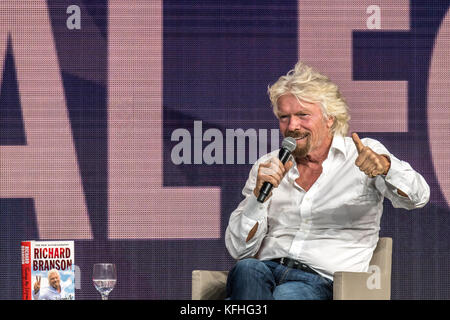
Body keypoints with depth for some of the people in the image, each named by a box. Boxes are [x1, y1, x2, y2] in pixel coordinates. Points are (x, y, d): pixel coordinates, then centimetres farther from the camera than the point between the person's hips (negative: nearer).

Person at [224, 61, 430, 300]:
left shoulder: (363, 154, 9)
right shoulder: (267, 167, 17)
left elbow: (417, 197, -9)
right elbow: (238, 249, 12)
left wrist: (384, 166, -30)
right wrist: (260, 195, -6)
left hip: (323, 278, -3)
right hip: (267, 268, 3)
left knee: (287, 295, -38)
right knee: (246, 270, -35)